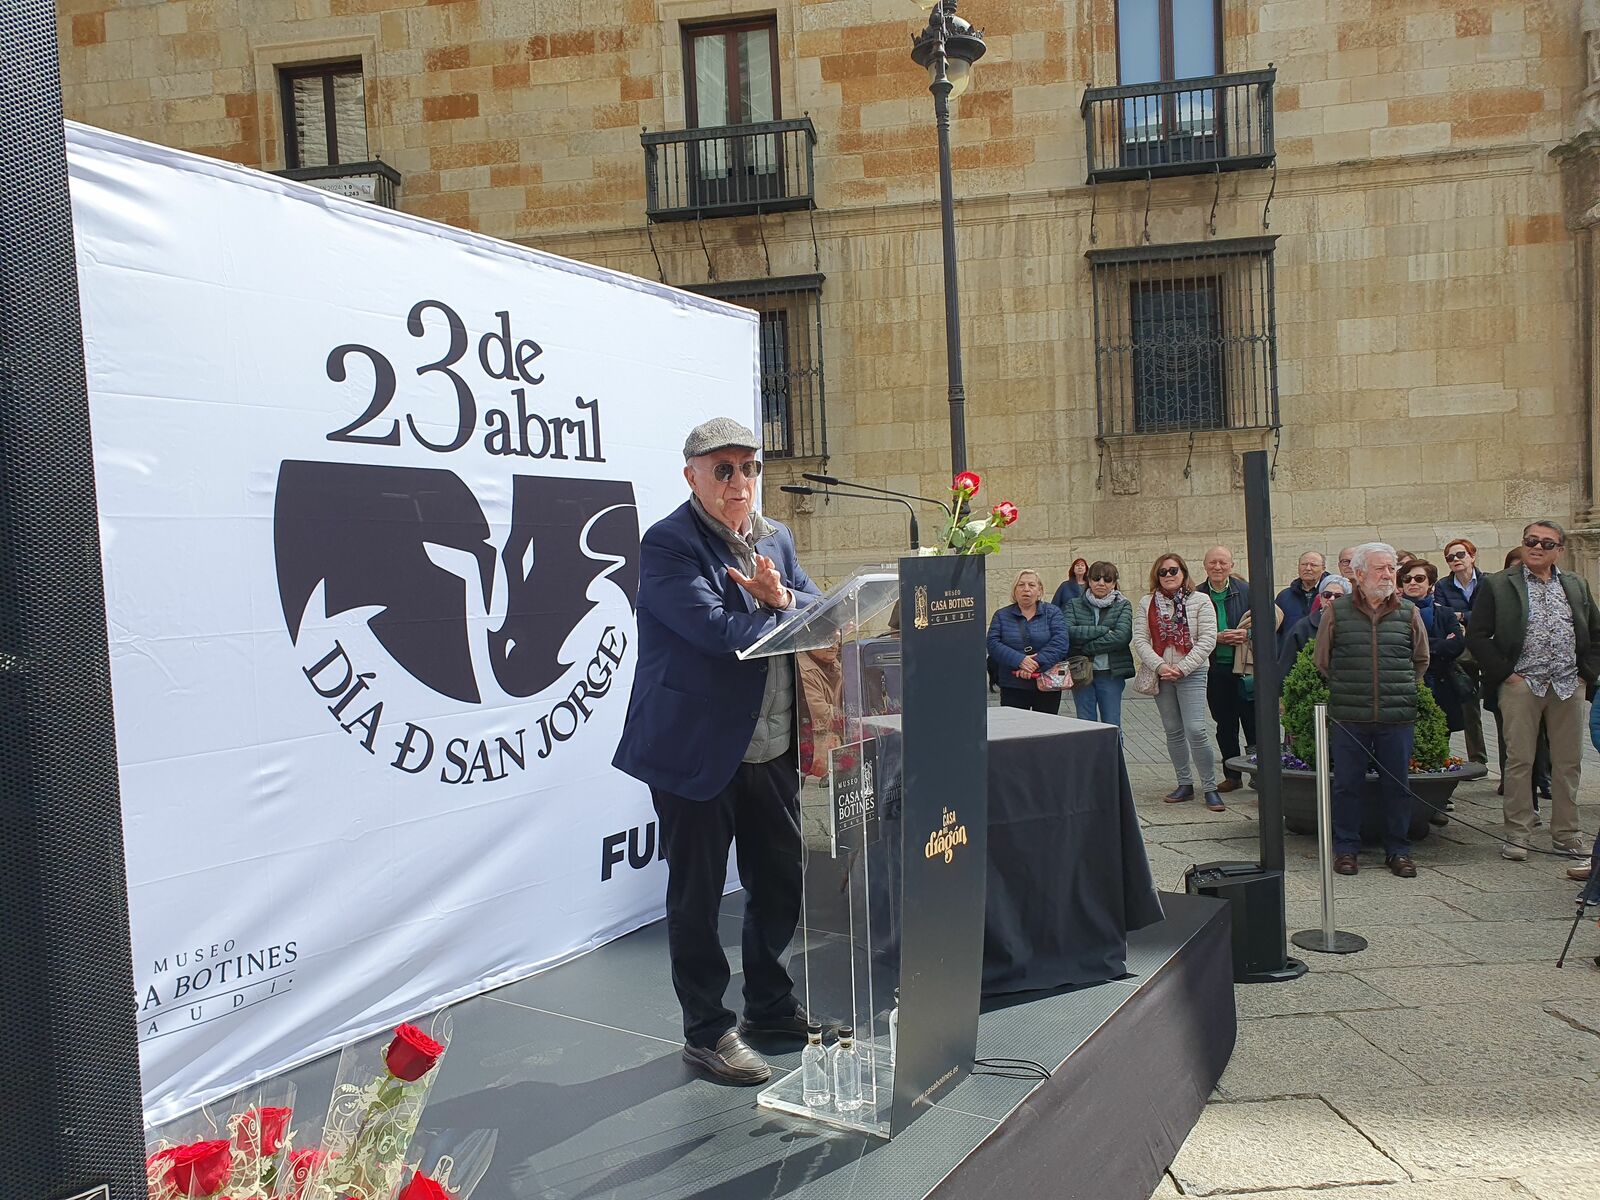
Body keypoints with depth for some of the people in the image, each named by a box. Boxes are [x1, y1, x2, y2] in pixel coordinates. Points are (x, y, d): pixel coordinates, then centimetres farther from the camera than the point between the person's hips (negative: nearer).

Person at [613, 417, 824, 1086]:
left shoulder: (774, 538, 13)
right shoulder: (667, 544, -12)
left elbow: (816, 608, 6)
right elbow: (717, 630, -24)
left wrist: (779, 598, -15)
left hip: (773, 751, 7)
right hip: (698, 750, -7)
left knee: (782, 882, 17)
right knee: (697, 898, 6)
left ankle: (769, 1003, 37)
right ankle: (706, 1031, 22)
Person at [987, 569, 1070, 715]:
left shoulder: (1053, 613, 6)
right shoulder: (1001, 615, 8)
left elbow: (1060, 643, -8)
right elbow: (993, 644, -5)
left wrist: (1036, 663, -19)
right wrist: (1019, 660, -19)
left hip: (1047, 687, 0)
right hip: (1012, 688, 0)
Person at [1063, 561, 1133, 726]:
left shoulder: (1123, 606, 4)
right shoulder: (1074, 604, 7)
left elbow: (1122, 636, -13)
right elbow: (1068, 632, -11)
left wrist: (1086, 648, -13)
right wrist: (1103, 630, -15)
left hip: (1111, 674, -1)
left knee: (1112, 726, 2)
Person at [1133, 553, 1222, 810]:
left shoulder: (1200, 601, 0)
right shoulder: (1147, 603, 8)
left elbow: (1207, 640, -6)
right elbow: (1140, 639, 1)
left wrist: (1181, 669, -13)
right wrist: (1159, 666, -13)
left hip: (1191, 674, -3)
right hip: (1160, 674, 3)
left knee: (1195, 730, -12)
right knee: (1173, 731, 9)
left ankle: (1210, 788, -2)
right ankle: (1185, 784, 20)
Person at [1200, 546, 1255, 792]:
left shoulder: (1247, 591, 0)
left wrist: (1247, 633, -16)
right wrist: (1216, 638, -12)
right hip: (1215, 668, 2)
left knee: (1253, 720, 0)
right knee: (1225, 725, 10)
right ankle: (1232, 775, 20)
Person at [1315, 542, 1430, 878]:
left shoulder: (1408, 612, 6)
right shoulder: (1336, 611, 1)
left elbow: (1421, 660, 18)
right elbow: (1322, 661, 9)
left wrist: (1402, 691, 13)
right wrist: (1346, 691, 8)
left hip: (1398, 717, 2)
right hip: (1348, 717, -1)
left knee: (1397, 784, 8)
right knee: (1347, 783, 4)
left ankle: (1398, 850, 21)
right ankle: (1346, 848, 17)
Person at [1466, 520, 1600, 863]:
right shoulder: (1497, 585, 0)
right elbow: (1477, 635, -4)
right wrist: (1504, 672, -8)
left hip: (1568, 686, 4)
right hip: (1521, 684, -4)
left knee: (1568, 761, 8)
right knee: (1519, 760, -1)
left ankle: (1565, 832, 20)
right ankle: (1517, 834, 6)